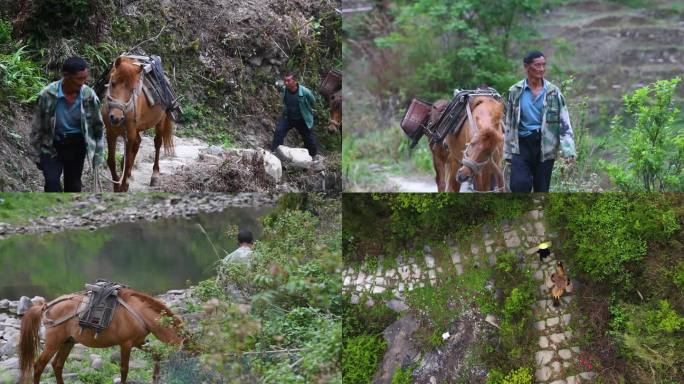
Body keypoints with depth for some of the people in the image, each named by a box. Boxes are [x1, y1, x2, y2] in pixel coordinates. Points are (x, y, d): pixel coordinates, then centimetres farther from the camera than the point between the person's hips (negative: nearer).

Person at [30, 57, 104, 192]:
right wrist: (36, 155, -3)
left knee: (73, 185, 10)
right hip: (52, 146, -2)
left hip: (77, 146, 2)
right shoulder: (47, 95, -19)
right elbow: (37, 127, -7)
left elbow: (98, 125, 1)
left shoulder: (89, 95, -14)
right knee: (52, 182, -17)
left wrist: (98, 153, 3)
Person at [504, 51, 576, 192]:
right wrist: (507, 152, 11)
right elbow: (509, 124, 11)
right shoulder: (515, 92, 4)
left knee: (542, 189, 6)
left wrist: (568, 151, -11)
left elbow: (565, 123, 0)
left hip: (545, 147, 0)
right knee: (519, 185, -17)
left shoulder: (553, 92, 2)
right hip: (521, 145, 0)